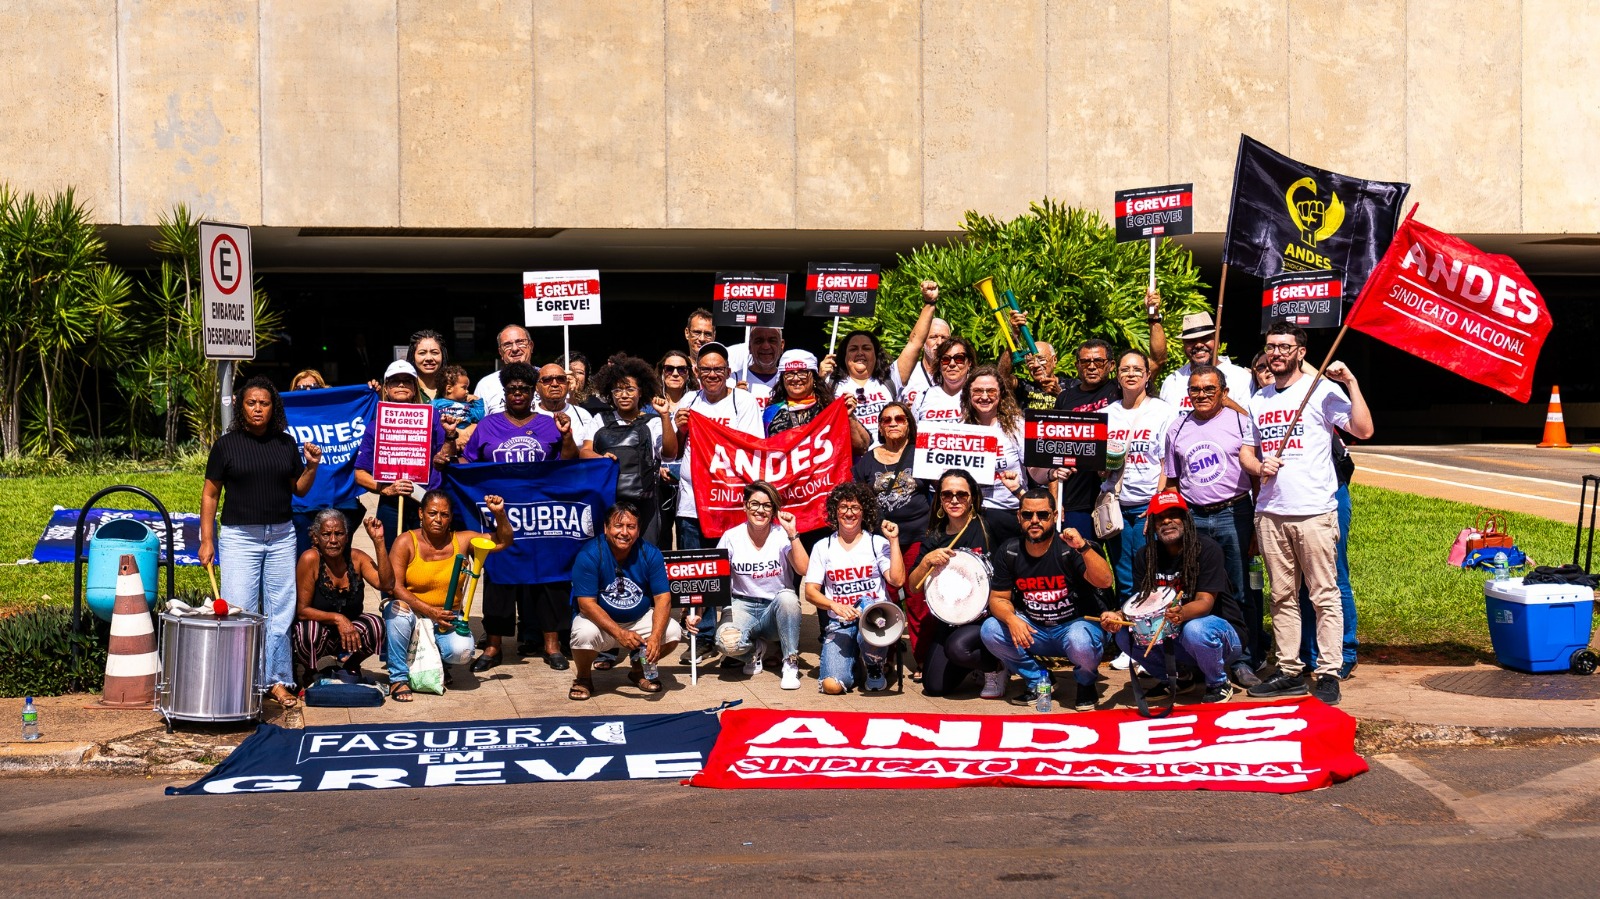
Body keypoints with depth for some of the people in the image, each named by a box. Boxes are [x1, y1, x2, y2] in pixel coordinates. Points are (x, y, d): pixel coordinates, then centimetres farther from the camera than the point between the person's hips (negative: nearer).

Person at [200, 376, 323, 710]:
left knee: (280, 611, 5)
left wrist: (312, 466, -4)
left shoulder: (286, 443, 8)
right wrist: (207, 540, -3)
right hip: (240, 536, -3)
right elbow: (210, 494, 2)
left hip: (281, 536, 3)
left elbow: (299, 490, 16)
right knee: (239, 612, -5)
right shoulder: (226, 444, -1)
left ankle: (278, 680, 13)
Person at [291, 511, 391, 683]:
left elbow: (386, 583, -24)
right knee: (310, 630, -37)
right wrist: (337, 618, -33)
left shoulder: (356, 558, -7)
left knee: (377, 625, -25)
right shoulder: (310, 559, -18)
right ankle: (309, 673, -2)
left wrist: (378, 541, -28)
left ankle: (350, 665, 8)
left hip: (349, 630, 4)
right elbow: (302, 610, -19)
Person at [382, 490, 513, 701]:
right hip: (412, 613, -2)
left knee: (462, 652, -28)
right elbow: (395, 586, -17)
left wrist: (499, 514, -14)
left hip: (447, 617, 2)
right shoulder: (406, 542, -9)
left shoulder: (461, 541, 0)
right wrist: (430, 611, -24)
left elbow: (503, 541, 5)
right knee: (398, 609, -38)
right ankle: (398, 678, -23)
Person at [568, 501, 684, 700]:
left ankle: (640, 670, 11)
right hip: (599, 621, -3)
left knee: (672, 632, -21)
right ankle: (583, 678, -1)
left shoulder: (650, 554, -11)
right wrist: (620, 634, -36)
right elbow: (586, 604, -24)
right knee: (585, 633, -35)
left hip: (639, 619, 3)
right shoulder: (589, 555, -20)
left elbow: (662, 598, -14)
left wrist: (655, 636, -32)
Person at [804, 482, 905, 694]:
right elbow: (810, 592, 3)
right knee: (832, 686, -23)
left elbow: (897, 580, -6)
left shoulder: (877, 543, 7)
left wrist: (894, 541, -7)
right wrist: (836, 606, -16)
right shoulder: (823, 547, 9)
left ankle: (875, 671, -8)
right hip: (839, 625, 0)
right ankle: (852, 657, 15)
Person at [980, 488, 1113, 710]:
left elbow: (1105, 582, -28)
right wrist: (1011, 619, -23)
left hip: (1077, 624, -4)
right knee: (991, 630, -20)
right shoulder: (1009, 552, -4)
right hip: (1033, 631, 5)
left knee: (1080, 642, -39)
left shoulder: (1069, 548, -17)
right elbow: (998, 598, 0)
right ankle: (1038, 681, 2)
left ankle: (1086, 682, -1)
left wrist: (1084, 548, -43)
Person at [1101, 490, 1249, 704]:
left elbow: (1205, 602, -24)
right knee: (1123, 633, -17)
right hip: (1172, 635, 5)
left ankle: (1218, 684, -7)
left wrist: (1182, 613, -47)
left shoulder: (1206, 548, -16)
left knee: (1195, 629, -39)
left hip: (1223, 632, -5)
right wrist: (1120, 616, -29)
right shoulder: (1146, 556, 0)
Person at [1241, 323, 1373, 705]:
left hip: (1314, 511, -6)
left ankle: (1328, 674, -2)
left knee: (1324, 595, -4)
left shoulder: (1322, 390, -1)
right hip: (1270, 512, 6)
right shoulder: (1258, 400, 17)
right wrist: (1259, 466, 0)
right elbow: (1245, 449, 22)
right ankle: (1289, 671, 15)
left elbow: (1364, 430, -12)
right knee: (1282, 597, 9)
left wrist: (1351, 383, -18)